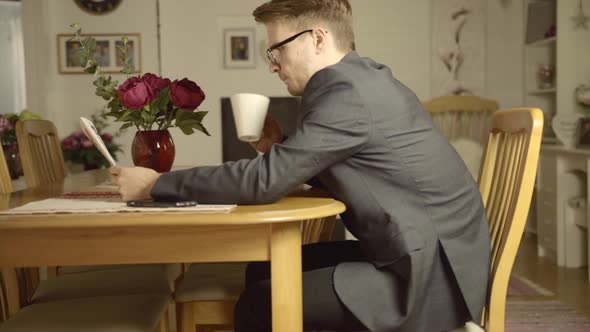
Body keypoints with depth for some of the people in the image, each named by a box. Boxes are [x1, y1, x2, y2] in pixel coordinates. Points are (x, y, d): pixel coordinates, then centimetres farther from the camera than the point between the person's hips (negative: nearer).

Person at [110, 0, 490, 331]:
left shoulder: (348, 92, -20)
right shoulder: (361, 79, 9)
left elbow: (266, 181, -23)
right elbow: (332, 171, 20)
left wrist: (157, 183, -13)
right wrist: (281, 148, 2)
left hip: (431, 278, -9)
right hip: (424, 253, 9)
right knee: (266, 271, 10)